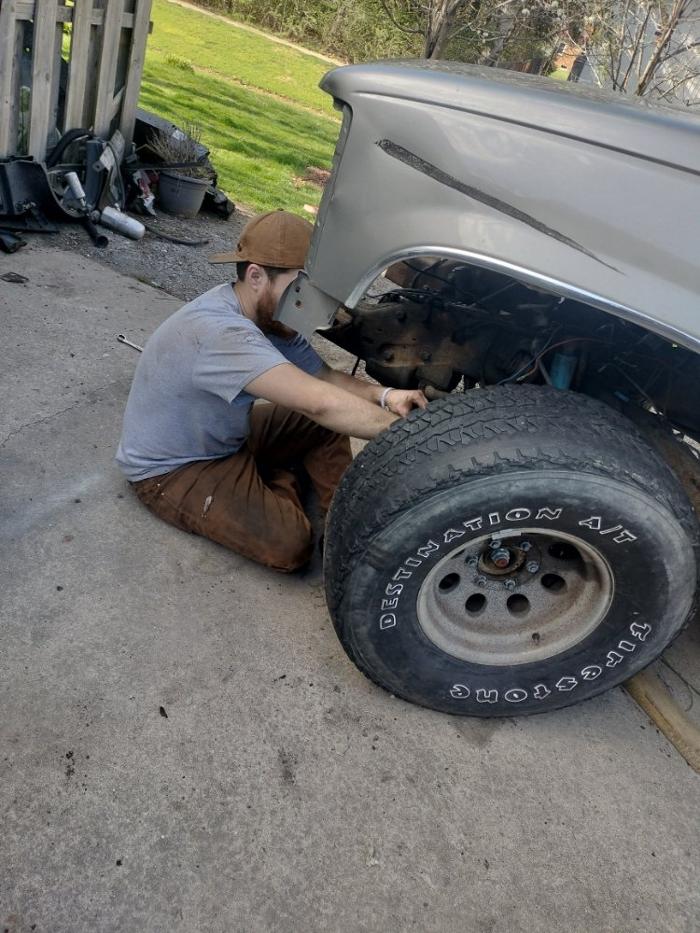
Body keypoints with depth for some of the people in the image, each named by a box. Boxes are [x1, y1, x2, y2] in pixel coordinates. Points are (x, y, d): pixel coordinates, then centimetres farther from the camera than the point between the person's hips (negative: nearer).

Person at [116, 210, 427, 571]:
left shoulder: (271, 315, -6)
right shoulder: (218, 330, -36)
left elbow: (323, 376, -2)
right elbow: (319, 402, -42)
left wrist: (383, 395, -22)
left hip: (227, 437, 9)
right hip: (170, 469, -9)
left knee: (331, 421, -3)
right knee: (290, 544, -24)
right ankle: (280, 484, 6)